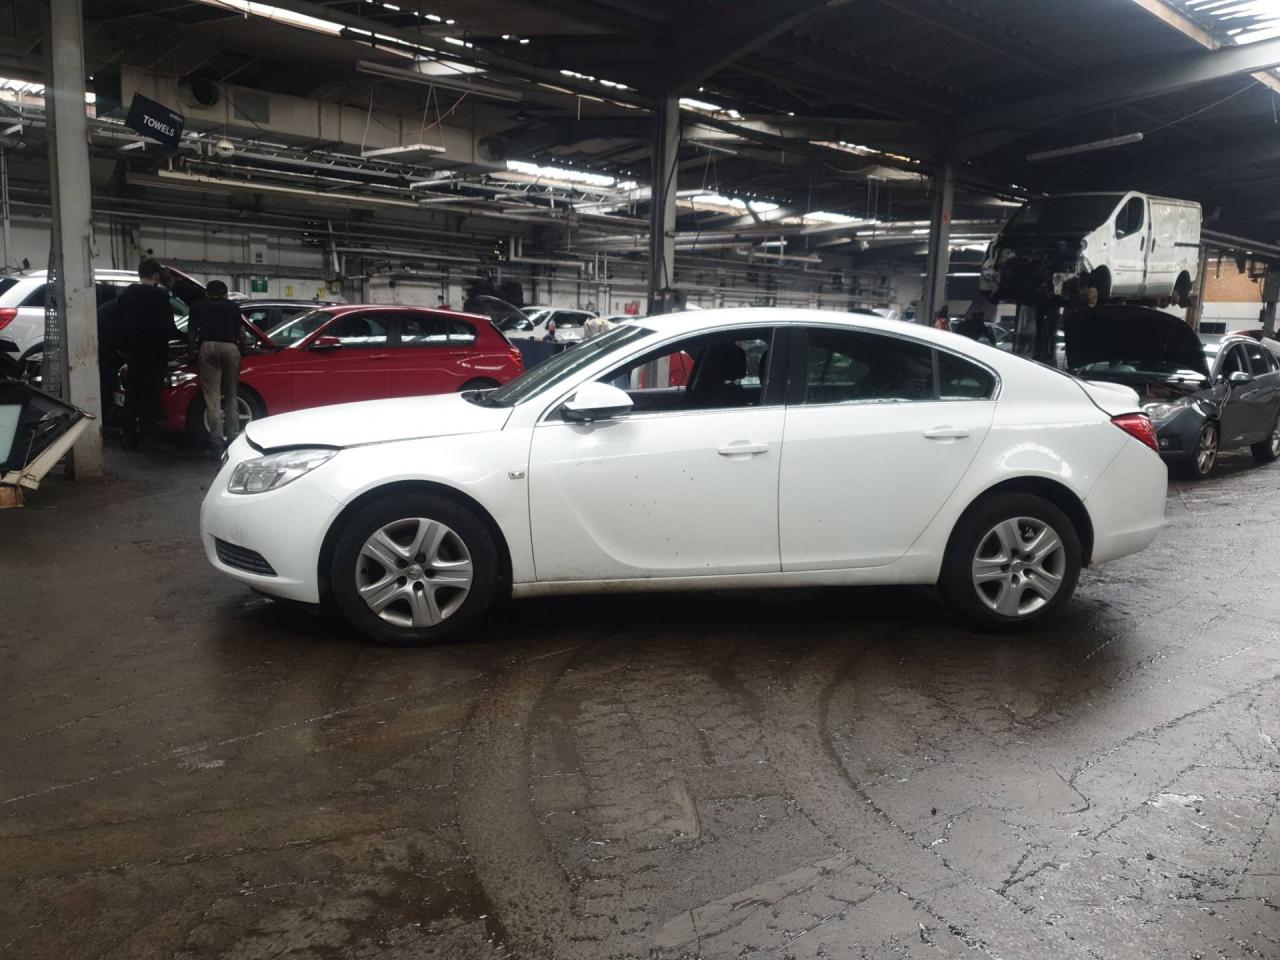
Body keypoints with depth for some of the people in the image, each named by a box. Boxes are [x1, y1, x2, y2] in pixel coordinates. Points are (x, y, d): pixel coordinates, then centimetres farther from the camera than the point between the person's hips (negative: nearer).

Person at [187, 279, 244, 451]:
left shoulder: (199, 306, 22)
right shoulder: (232, 307, 24)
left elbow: (191, 333, 21)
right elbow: (241, 333, 17)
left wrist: (192, 351, 34)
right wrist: (242, 350, 31)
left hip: (208, 346, -1)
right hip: (231, 347, 1)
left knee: (213, 397, -1)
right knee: (230, 395, 13)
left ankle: (217, 440, -7)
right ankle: (233, 436, 8)